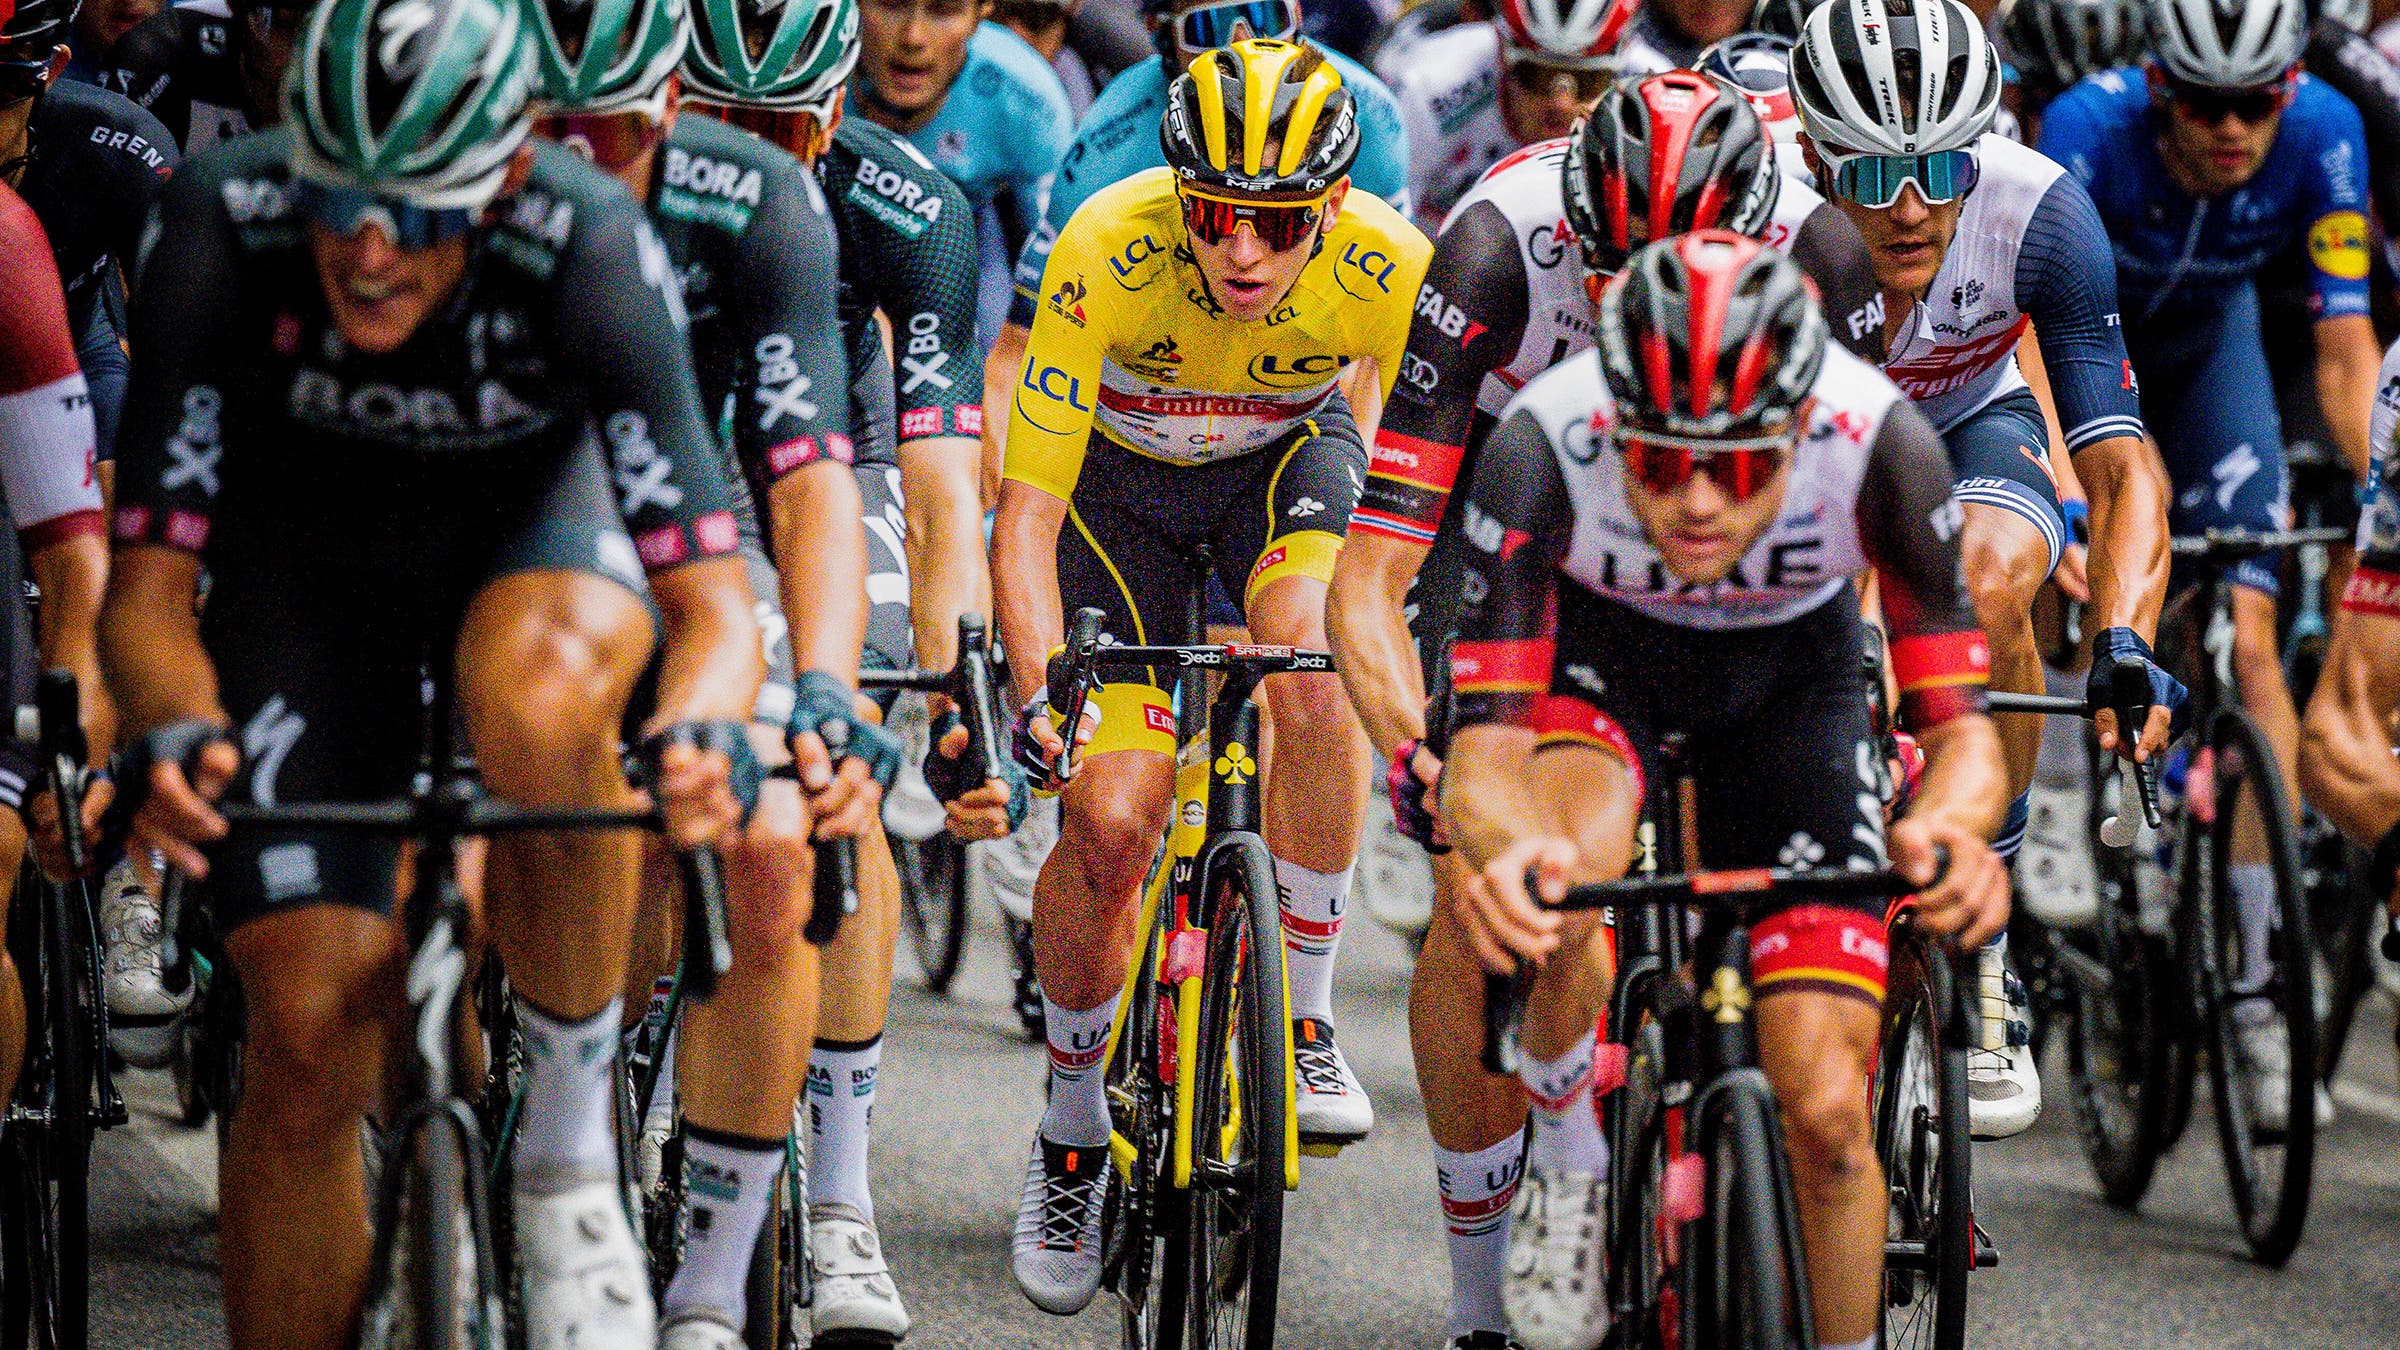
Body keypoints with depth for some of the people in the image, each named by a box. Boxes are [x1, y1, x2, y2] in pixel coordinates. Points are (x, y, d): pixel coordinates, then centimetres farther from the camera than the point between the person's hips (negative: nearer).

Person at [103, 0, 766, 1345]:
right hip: (307, 555, 1)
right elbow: (148, 583, -28)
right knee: (313, 1032, -12)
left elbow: (713, 593, -34)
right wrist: (173, 731, -50)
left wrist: (702, 732, -57)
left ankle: (571, 1153, -18)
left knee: (540, 702, -38)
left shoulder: (591, 249, -35)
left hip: (535, 512, -1)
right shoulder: (224, 228, -32)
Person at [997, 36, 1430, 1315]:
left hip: (1287, 454, 1)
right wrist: (1039, 690, -47)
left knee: (1310, 671, -32)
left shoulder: (1390, 271, -31)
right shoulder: (1108, 252, -35)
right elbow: (1027, 512, -33)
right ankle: (1071, 1135, 12)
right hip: (1121, 473, -1)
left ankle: (1303, 1018, -15)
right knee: (1109, 821, -12)